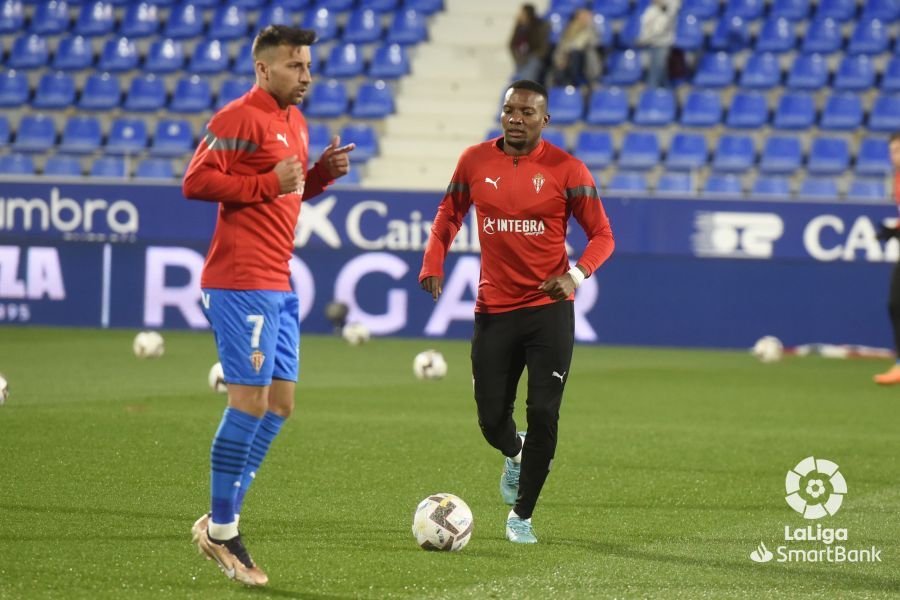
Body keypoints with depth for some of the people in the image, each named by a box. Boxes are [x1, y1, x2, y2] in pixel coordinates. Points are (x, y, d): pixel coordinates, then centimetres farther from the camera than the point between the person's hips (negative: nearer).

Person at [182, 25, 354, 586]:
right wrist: (269, 183, -18)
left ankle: (223, 521, 16)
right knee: (250, 401, -8)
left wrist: (324, 172, 8)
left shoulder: (295, 121, 18)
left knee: (279, 404, 9)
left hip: (280, 286, 10)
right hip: (242, 282, -10)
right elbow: (197, 181, -17)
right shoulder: (240, 118, -11)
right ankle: (220, 530, 1)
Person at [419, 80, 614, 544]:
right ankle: (515, 454, 41)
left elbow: (602, 235, -2)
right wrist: (433, 262, -1)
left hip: (549, 309, -2)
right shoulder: (475, 161, 1)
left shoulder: (566, 170, -6)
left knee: (543, 415, -8)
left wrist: (576, 274, -20)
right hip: (494, 310, 2)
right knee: (491, 419, 3)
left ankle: (522, 515, 9)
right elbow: (449, 214, 16)